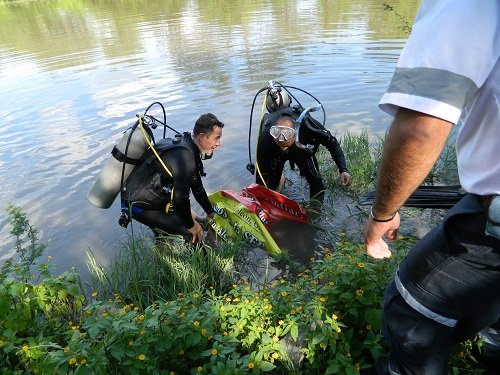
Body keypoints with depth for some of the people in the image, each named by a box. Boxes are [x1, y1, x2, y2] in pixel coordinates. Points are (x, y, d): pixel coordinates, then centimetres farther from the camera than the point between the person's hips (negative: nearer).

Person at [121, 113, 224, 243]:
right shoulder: (185, 157, -29)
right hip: (139, 204, -10)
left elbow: (197, 186, 12)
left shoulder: (190, 149, 3)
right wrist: (190, 225, -11)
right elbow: (180, 197, -26)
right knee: (191, 232, -12)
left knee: (191, 219, 17)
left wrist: (211, 213, 19)